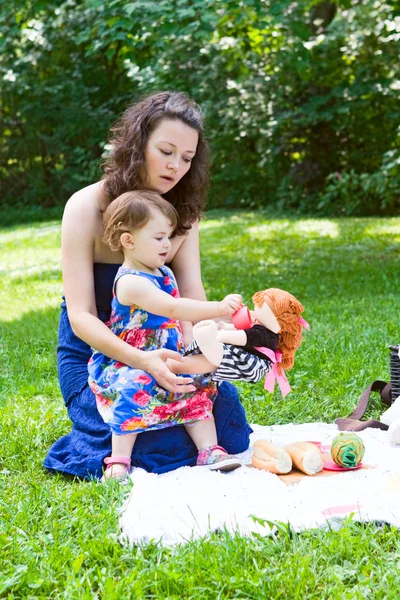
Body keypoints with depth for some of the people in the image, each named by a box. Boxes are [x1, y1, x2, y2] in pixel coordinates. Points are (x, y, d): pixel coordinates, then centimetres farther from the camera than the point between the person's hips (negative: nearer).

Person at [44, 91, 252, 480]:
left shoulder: (182, 209, -1)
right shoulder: (86, 208, -18)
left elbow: (192, 293, -12)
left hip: (158, 350, 5)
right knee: (166, 444, -23)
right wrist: (143, 360, -41)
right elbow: (81, 316, -23)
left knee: (231, 433, -14)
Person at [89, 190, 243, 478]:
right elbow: (172, 308, -32)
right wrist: (218, 308, -36)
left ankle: (210, 450, -6)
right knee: (134, 390, -33)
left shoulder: (164, 274, 11)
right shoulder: (130, 282, -20)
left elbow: (179, 311, 23)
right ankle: (119, 461, -28)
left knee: (198, 388, -4)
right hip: (127, 365, -9)